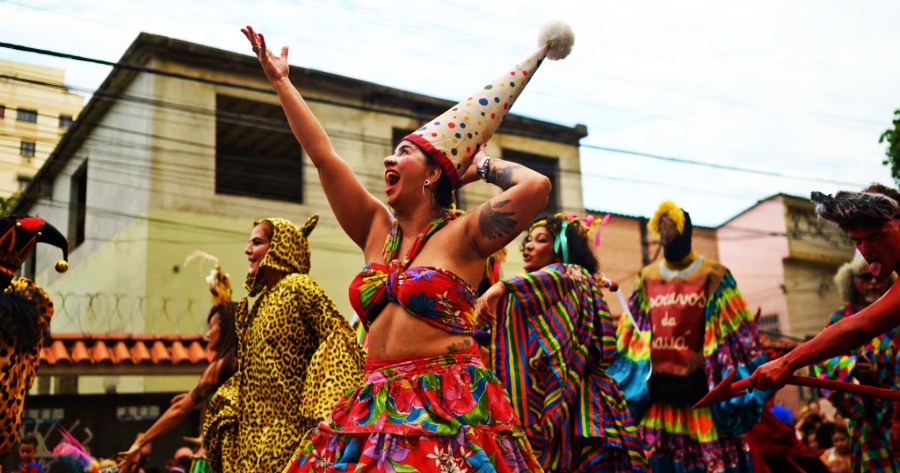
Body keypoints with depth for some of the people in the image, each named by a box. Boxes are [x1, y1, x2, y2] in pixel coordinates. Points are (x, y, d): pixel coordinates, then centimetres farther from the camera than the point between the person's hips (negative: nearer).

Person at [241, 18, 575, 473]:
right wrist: (280, 81, 14)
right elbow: (323, 155, 12)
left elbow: (537, 186, -18)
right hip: (376, 410, 5)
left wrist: (484, 165, 1)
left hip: (449, 410, -5)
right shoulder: (378, 231, 12)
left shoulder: (461, 236, -3)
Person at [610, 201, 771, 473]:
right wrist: (620, 384, 11)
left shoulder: (712, 275, 0)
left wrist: (747, 386, -8)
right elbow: (632, 335, 13)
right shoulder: (648, 278, 11)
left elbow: (736, 332, -2)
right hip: (657, 388, 3)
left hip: (700, 386, -3)